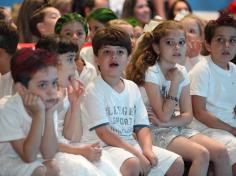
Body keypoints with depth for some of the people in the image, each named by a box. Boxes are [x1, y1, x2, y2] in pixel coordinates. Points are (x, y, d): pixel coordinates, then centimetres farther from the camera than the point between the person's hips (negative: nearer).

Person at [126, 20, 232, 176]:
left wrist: (166, 122, -16)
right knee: (202, 154, -25)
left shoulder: (181, 72, 5)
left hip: (178, 128, 7)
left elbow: (187, 115, 3)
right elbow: (164, 116, -18)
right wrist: (175, 82, -17)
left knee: (221, 151, -11)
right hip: (156, 133, -6)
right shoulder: (151, 73, -14)